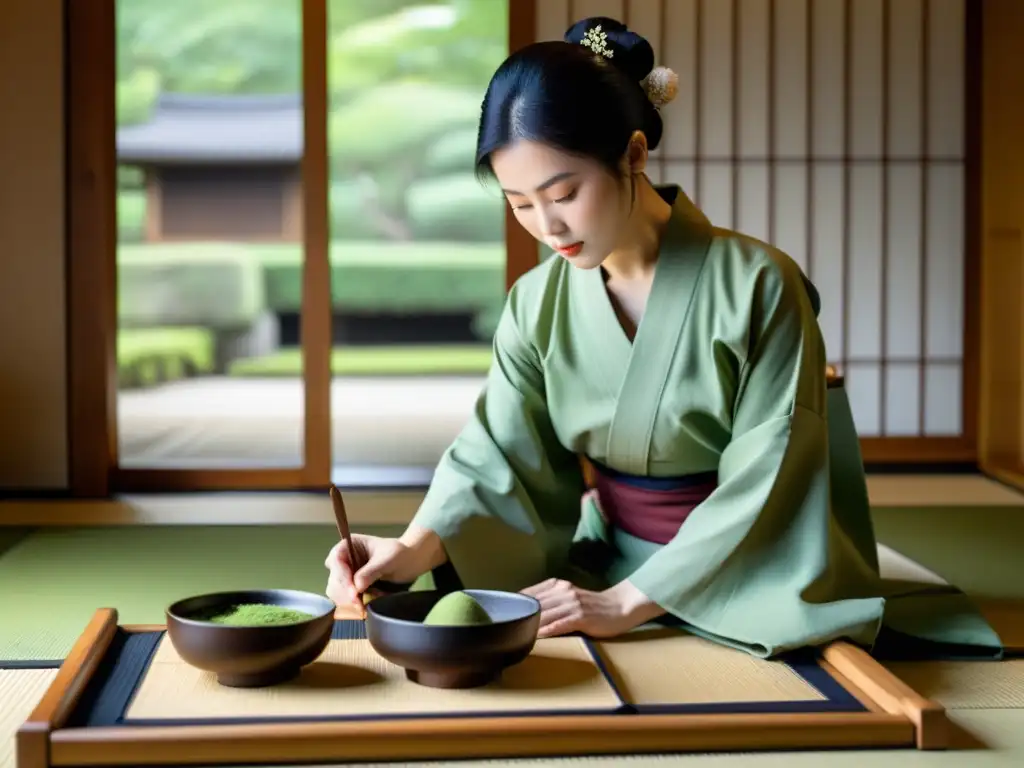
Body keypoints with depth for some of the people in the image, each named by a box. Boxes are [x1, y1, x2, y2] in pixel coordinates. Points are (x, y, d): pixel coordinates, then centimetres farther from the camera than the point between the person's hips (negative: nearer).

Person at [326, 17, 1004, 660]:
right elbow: (496, 452, -4)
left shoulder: (757, 285, -15)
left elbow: (766, 488, -16)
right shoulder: (538, 302, 1)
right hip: (603, 574, 5)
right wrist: (417, 546, -25)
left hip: (735, 593, -4)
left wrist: (625, 601, -21)